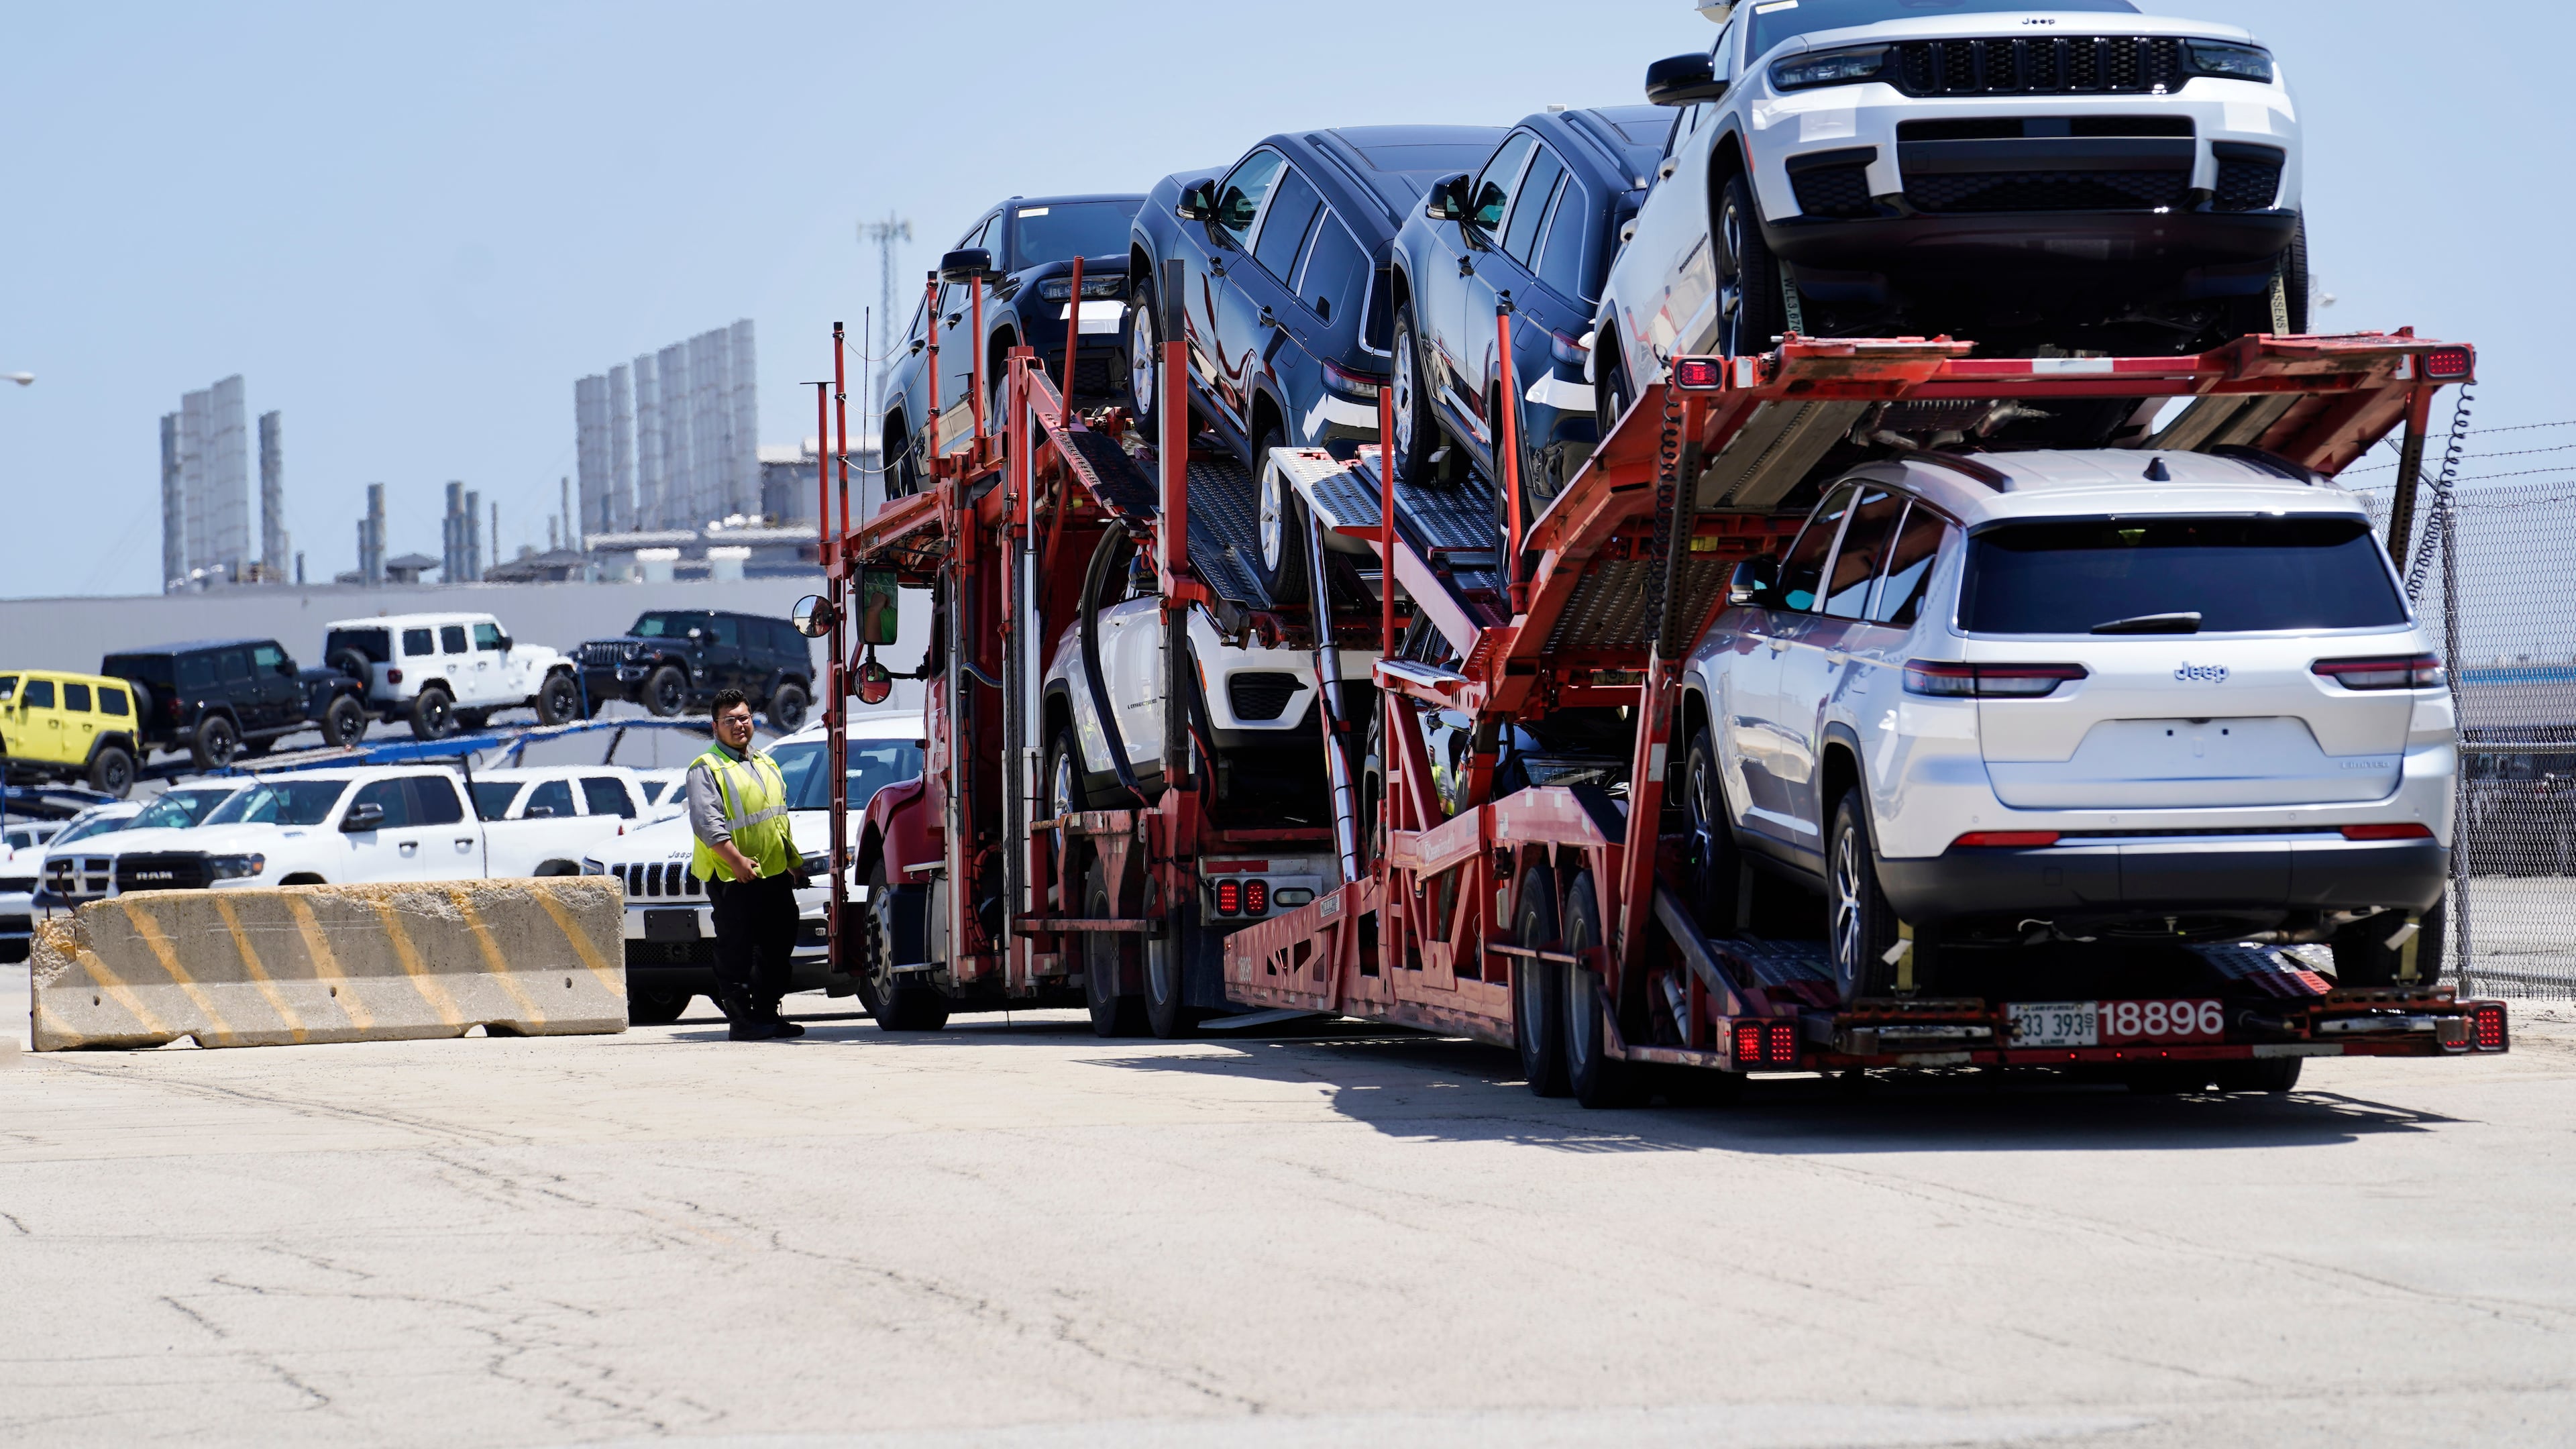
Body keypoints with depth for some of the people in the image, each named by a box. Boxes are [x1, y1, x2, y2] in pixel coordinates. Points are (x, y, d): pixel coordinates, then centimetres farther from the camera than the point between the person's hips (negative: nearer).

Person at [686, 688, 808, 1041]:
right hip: (732, 879, -8)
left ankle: (766, 1012, 19)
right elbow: (706, 821, -17)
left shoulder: (765, 764, 20)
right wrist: (737, 862, -25)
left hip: (774, 874, 8)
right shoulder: (707, 769, -6)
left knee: (778, 945, 10)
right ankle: (741, 1019, -3)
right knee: (736, 951, -6)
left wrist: (794, 861, 20)